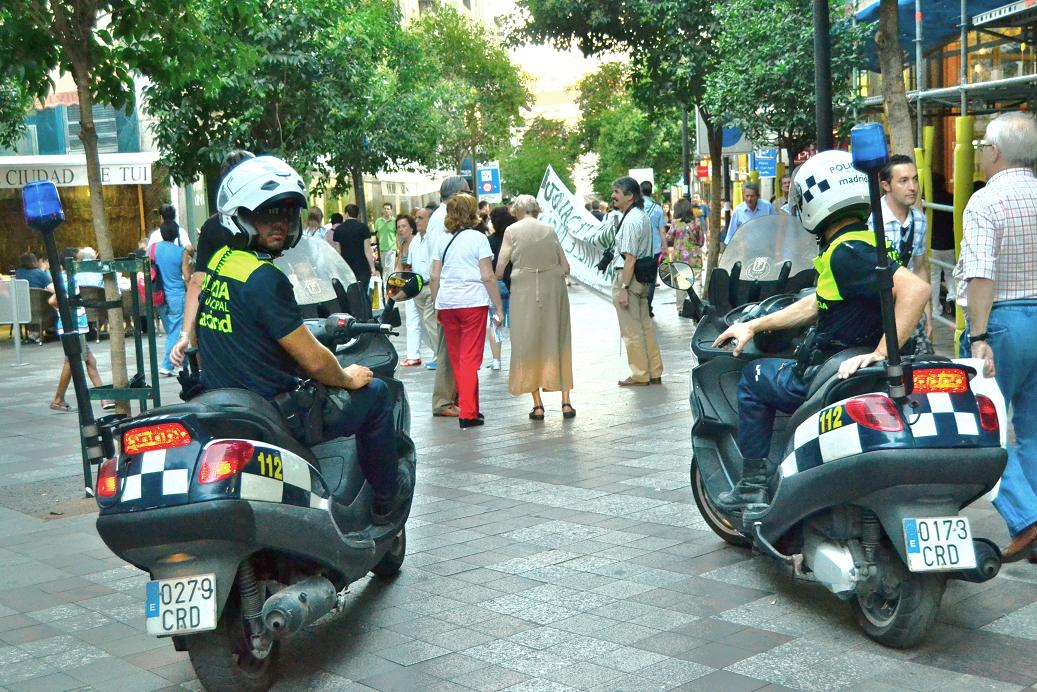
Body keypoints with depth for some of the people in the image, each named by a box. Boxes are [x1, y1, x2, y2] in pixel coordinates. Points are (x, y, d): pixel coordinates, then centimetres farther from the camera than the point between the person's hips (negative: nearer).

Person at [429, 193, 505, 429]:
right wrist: (498, 307, -3)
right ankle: (468, 413, -4)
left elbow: (434, 277, 7)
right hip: (473, 302, -4)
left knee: (455, 359, 14)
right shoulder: (478, 238, -4)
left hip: (446, 303, 4)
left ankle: (468, 407, 23)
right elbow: (488, 276, -8)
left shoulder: (441, 240, 8)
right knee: (470, 359, -1)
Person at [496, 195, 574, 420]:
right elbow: (565, 267, 7)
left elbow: (499, 269, -3)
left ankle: (538, 405, 4)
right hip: (554, 289, 3)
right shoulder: (549, 230, 9)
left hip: (525, 291, -2)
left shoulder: (512, 230, 1)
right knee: (558, 343, 11)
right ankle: (566, 402, 10)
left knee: (528, 344, 6)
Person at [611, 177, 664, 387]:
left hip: (628, 276, -10)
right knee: (645, 325, 15)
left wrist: (623, 288, -22)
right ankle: (654, 373, 22)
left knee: (631, 330, 0)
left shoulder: (630, 221, -19)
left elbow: (630, 258, -23)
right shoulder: (642, 216, 12)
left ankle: (640, 375, 8)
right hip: (642, 276, 10)